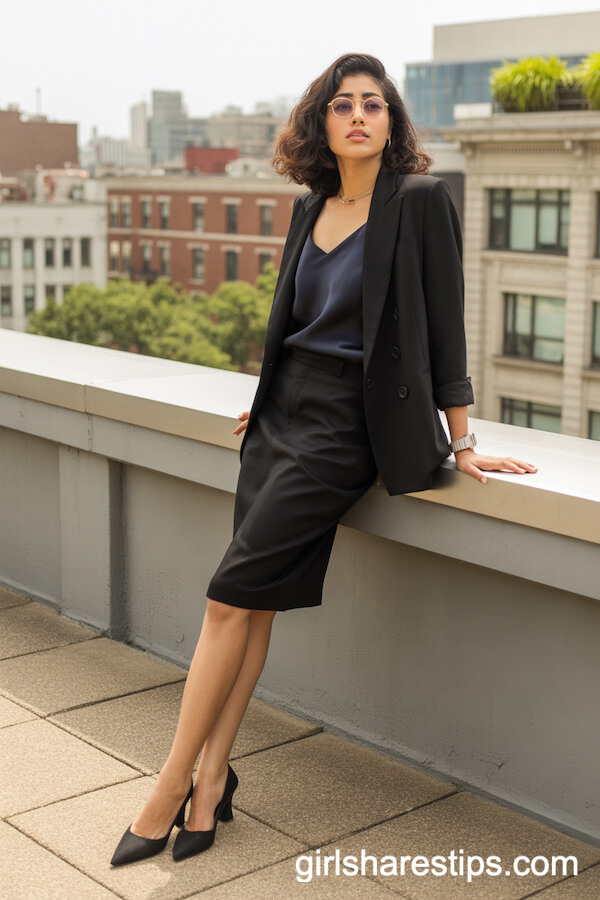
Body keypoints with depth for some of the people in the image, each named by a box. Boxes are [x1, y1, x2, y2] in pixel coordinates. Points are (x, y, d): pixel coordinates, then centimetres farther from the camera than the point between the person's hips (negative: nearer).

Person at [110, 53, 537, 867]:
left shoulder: (420, 201, -7)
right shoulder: (311, 207, 12)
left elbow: (444, 325, -8)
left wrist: (463, 444, -8)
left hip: (350, 425, -6)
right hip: (284, 412, 6)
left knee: (233, 594, -10)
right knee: (254, 602, 0)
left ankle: (172, 790, 0)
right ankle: (212, 780, 6)